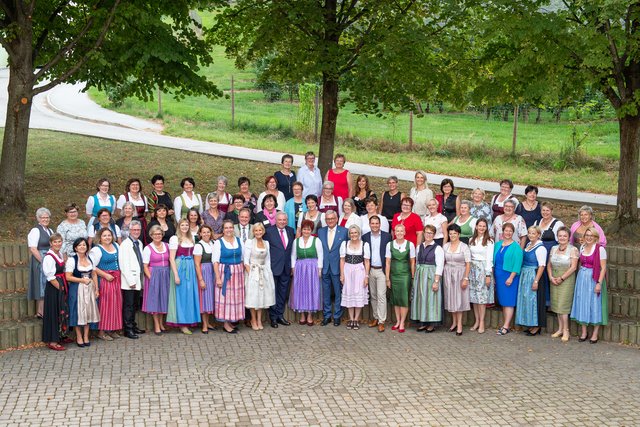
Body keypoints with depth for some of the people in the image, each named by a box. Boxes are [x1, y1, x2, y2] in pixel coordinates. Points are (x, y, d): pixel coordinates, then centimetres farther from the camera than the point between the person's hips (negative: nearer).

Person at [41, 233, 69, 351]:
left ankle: (60, 336, 29)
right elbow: (50, 277, -20)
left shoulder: (60, 255, 10)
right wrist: (60, 287, -16)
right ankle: (52, 341, 4)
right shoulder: (49, 257, -17)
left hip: (61, 288, 9)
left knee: (62, 312, 16)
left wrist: (64, 287, 11)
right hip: (53, 289, -9)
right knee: (54, 313, -3)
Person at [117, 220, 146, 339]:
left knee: (134, 305, 14)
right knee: (128, 306, -2)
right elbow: (123, 265, -14)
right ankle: (128, 329, 2)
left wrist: (141, 278, 9)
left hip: (138, 280, 7)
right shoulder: (125, 244, -10)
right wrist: (131, 281, -16)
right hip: (129, 281, -7)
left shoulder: (140, 243, 13)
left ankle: (133, 326, 22)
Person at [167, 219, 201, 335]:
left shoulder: (192, 238, 11)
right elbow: (171, 258, -10)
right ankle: (182, 324, 5)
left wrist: (194, 270, 5)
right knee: (181, 295, -1)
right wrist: (176, 275, -17)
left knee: (190, 294, 7)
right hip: (180, 268, -6)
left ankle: (188, 321, 16)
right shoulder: (175, 239, -6)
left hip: (191, 268, 6)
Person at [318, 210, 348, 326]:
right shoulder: (320, 232, 8)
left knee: (338, 293, 4)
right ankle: (326, 315, 18)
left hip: (338, 267, -3)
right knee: (325, 293, 9)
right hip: (324, 267, 3)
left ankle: (337, 316, 14)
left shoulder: (344, 231, -1)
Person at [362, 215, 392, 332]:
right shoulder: (365, 237, 4)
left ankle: (381, 321, -4)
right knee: (373, 295, 11)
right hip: (370, 270, 3)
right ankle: (376, 317, 22)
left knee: (381, 296, -6)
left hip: (382, 270, -3)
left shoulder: (387, 236, -2)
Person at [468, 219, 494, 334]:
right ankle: (477, 321, 10)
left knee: (482, 296, -5)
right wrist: (468, 271, 3)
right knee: (473, 296, 4)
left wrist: (488, 275, -10)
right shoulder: (471, 240, 12)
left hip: (483, 269, -4)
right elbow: (468, 256, 11)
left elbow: (489, 259, -5)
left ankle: (482, 322, -2)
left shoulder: (489, 241, -2)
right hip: (472, 269, 5)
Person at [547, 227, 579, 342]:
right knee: (556, 304, 8)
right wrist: (551, 277, -4)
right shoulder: (553, 249, 10)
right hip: (554, 280, 5)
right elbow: (549, 265, 11)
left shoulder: (573, 250, -6)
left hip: (567, 280, -5)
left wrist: (561, 278, -14)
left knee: (563, 305, -8)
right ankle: (560, 329, 16)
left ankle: (566, 331, 1)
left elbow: (573, 267, -12)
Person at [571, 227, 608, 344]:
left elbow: (603, 268, -12)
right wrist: (579, 279, 13)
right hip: (582, 278, 6)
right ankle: (583, 332, 17)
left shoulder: (600, 249, -10)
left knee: (595, 304, 1)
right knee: (582, 303, 8)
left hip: (594, 279, -6)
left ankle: (595, 334, 9)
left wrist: (599, 283, -18)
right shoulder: (582, 247, 8)